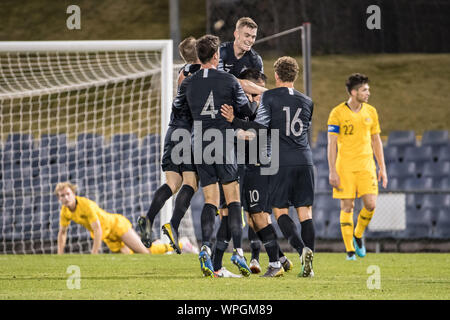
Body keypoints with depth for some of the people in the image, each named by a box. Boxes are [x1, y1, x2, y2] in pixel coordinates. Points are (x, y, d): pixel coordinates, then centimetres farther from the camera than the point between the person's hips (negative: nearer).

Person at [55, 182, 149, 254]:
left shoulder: (86, 204, -28)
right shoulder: (64, 211, -8)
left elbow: (98, 230, -30)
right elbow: (62, 232, 9)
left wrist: (94, 254, -31)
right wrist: (60, 256, 1)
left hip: (116, 224, -6)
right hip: (107, 236, 6)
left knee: (142, 252, -14)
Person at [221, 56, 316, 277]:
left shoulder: (269, 97, 0)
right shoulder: (306, 102, 14)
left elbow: (261, 126, -10)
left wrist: (234, 121, -8)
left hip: (281, 162, -4)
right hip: (305, 160, 4)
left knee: (280, 210, 4)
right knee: (305, 211, 4)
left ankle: (302, 250, -20)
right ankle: (308, 265, -7)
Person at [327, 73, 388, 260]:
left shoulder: (370, 112, 8)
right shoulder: (337, 113, -5)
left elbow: (376, 141, 14)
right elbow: (332, 143, -4)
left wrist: (382, 168, 10)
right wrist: (332, 172, -9)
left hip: (366, 165, 3)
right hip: (344, 166, -3)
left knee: (370, 204, -9)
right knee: (347, 207, -3)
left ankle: (358, 236, 19)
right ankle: (350, 250, 4)